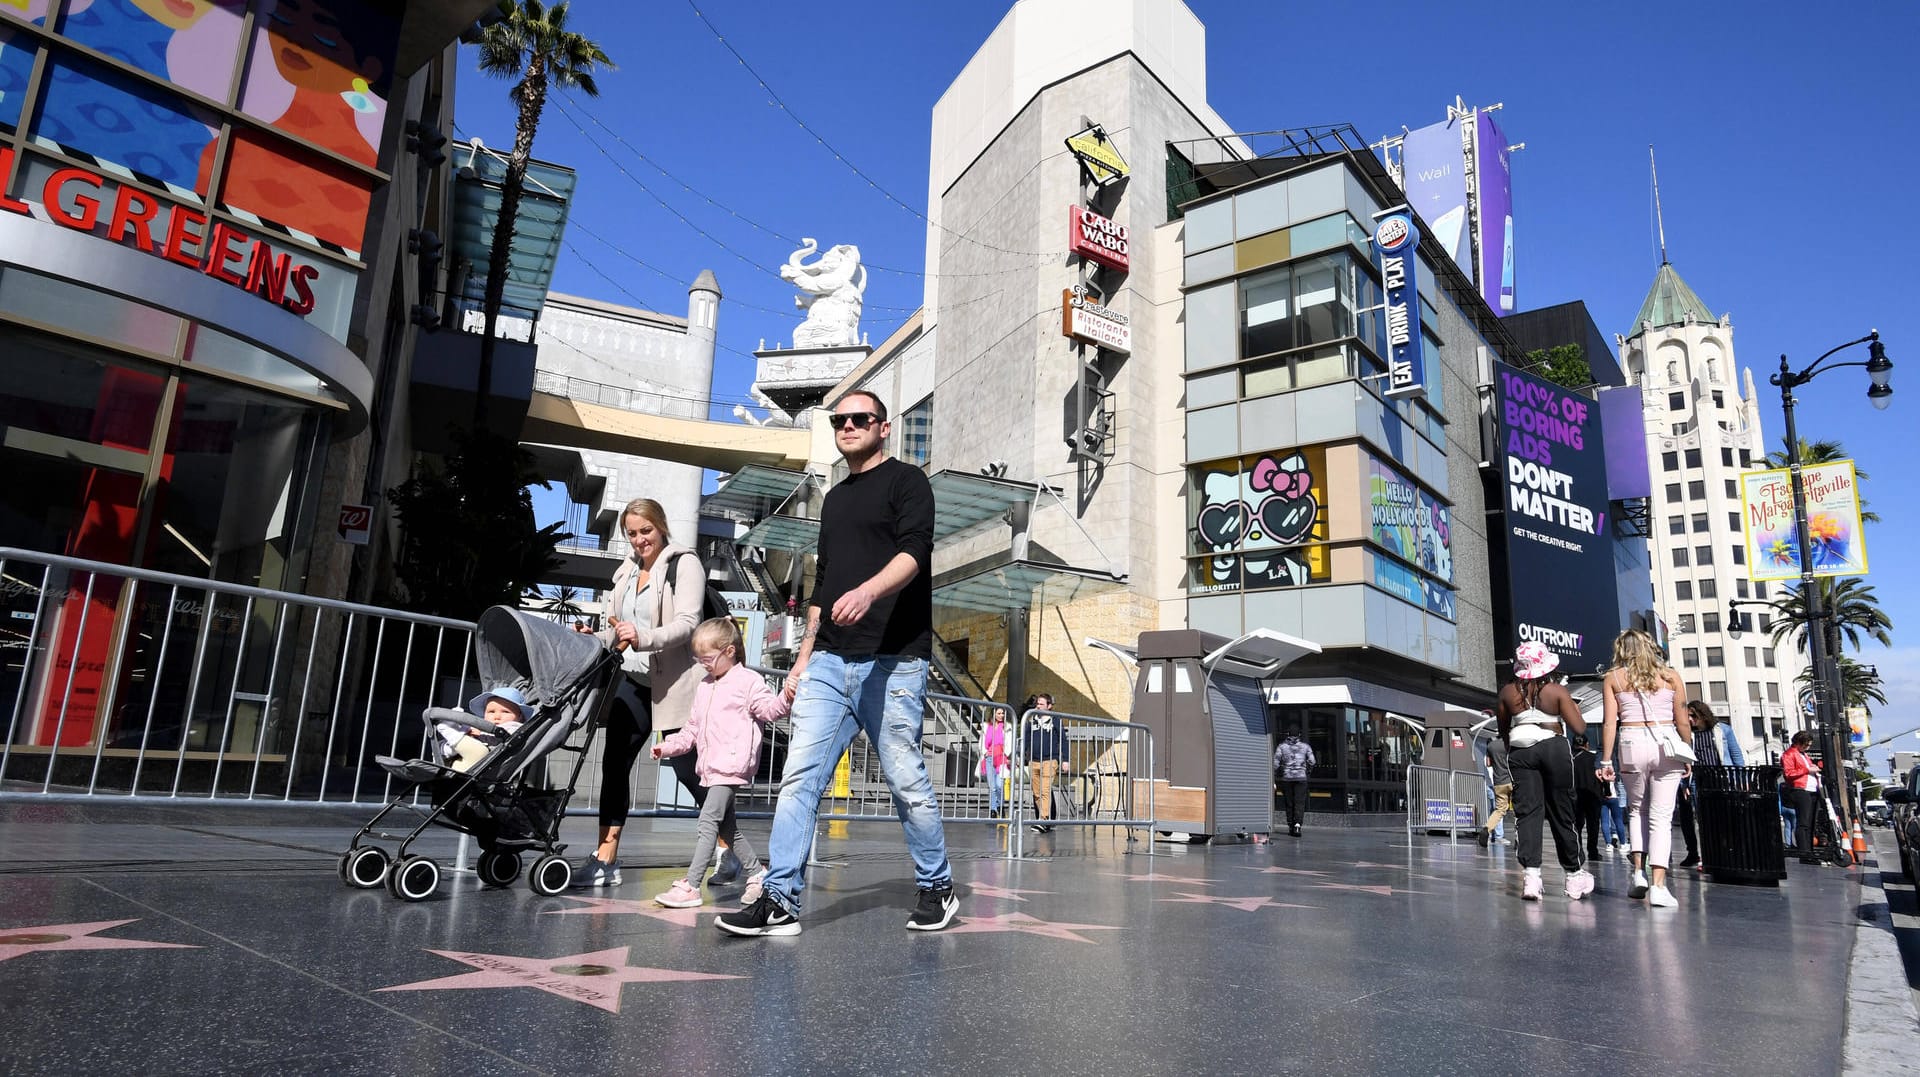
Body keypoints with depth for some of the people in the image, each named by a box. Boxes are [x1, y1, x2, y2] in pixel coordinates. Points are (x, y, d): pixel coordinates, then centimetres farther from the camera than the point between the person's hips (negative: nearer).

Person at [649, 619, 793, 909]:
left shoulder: (748, 681, -4)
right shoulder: (704, 686, 21)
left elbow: (768, 709, -13)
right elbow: (693, 728, 26)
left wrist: (785, 698, -34)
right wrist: (668, 746, 16)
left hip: (732, 764, -9)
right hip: (712, 767, 9)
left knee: (708, 820, -14)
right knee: (726, 826, 14)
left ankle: (690, 886, -13)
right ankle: (757, 874, 27)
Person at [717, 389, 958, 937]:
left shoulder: (906, 481, 2)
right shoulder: (834, 499, 23)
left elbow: (913, 552, -16)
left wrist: (869, 590, -34)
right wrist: (804, 655, 19)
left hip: (892, 661, -6)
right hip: (828, 662, 6)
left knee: (908, 784, 2)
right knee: (799, 779, -2)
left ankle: (937, 889, 20)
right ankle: (780, 902, 2)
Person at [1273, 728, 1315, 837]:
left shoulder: (1282, 746, 1)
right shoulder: (1305, 746, 3)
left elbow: (1275, 762, -5)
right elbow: (1312, 761, 2)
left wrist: (1275, 775, 8)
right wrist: (1308, 771, 20)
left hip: (1286, 778, 1)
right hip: (1301, 777, -1)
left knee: (1289, 803, 10)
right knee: (1299, 803, -4)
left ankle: (1290, 826, 11)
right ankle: (1297, 824, -22)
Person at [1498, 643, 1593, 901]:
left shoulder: (1508, 692, 0)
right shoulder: (1556, 691, -6)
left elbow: (1503, 730, 10)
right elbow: (1579, 728, -7)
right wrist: (1575, 709, 13)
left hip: (1520, 751, 1)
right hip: (1554, 749, -1)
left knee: (1528, 811, 0)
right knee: (1562, 813, 10)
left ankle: (1530, 873, -14)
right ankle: (1575, 873, 23)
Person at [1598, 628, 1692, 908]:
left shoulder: (1613, 678, 5)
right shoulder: (1670, 675, 8)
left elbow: (1610, 723, -1)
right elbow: (1682, 721, 5)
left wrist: (1606, 760, 1)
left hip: (1632, 744, 0)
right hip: (1666, 743, 0)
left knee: (1636, 809, 19)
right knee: (1661, 816, 2)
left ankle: (1639, 872, 9)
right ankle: (1658, 885, -4)